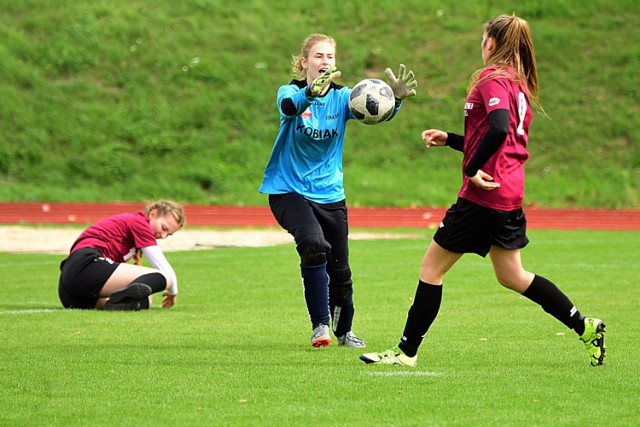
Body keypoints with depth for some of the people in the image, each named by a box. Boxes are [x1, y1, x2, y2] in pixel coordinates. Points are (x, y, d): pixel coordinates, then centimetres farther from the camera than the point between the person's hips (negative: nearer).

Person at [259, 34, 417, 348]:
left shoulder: (341, 96, -3)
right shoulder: (291, 92, -9)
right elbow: (289, 105, -35)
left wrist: (395, 98, -44)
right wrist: (311, 92, -57)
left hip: (329, 195, 3)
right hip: (289, 190, -3)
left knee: (340, 270, 5)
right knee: (314, 245, -29)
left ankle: (343, 330, 31)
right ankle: (320, 325, -20)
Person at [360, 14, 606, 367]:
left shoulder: (492, 79, -11)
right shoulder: (519, 83, 17)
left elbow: (499, 129, -28)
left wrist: (472, 169, -22)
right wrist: (449, 139, 20)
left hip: (484, 192, -9)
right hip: (511, 192, 9)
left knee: (432, 266, -1)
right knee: (511, 276, 18)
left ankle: (406, 351, 1)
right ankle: (585, 327, 13)